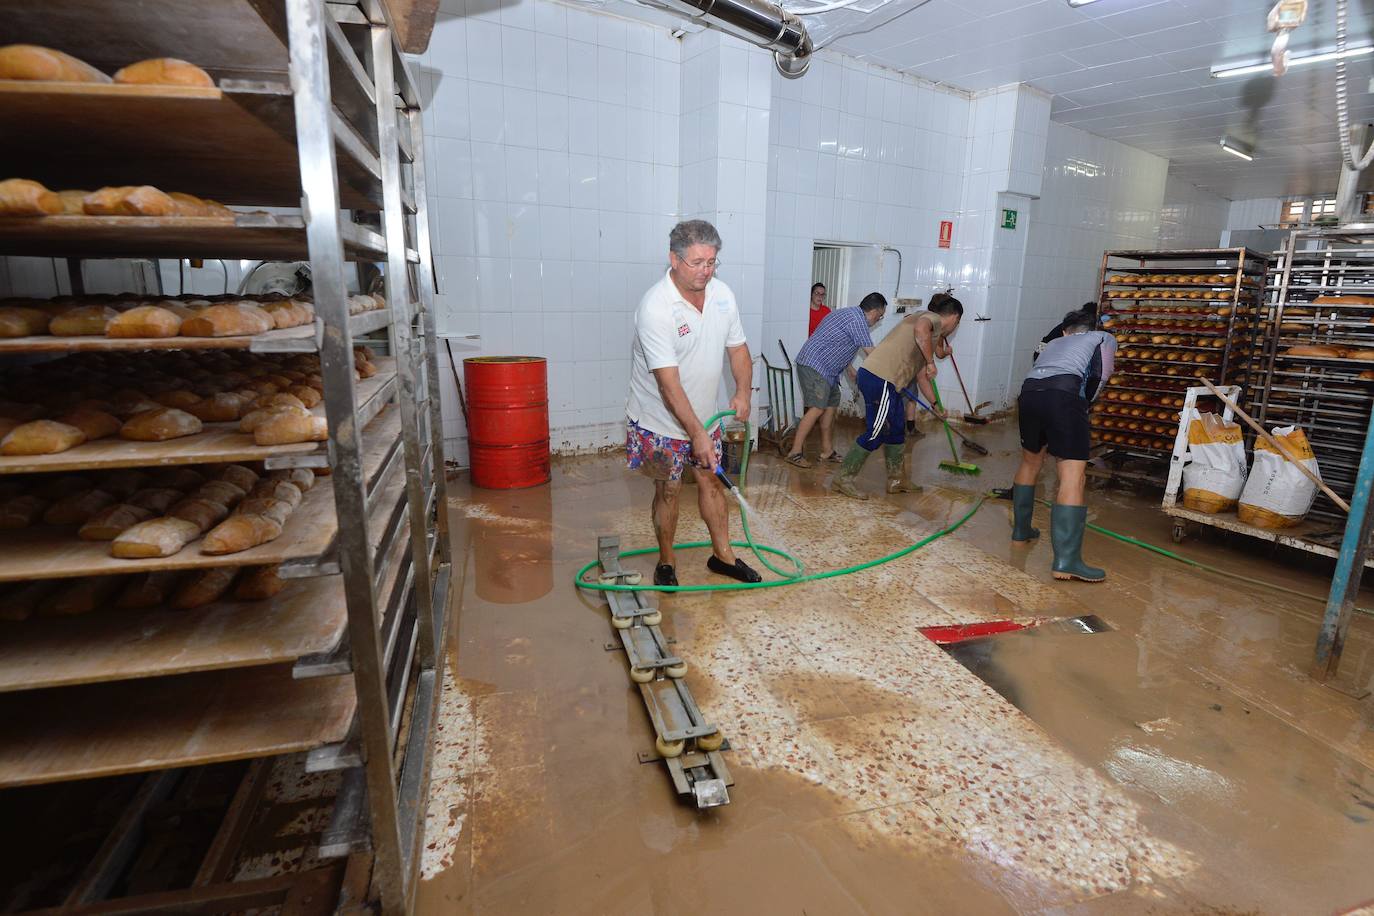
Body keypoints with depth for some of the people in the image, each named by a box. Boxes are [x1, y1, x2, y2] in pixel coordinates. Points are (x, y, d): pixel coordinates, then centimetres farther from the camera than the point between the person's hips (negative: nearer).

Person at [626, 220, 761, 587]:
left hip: (703, 414, 6)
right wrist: (697, 434, -32)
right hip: (660, 419, -6)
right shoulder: (655, 307, -27)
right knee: (669, 489, 4)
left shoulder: (722, 294, -5)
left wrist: (742, 392, -8)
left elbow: (737, 347, 7)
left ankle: (722, 554, 29)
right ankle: (666, 562, 24)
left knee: (711, 480, 14)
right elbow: (668, 381, -30)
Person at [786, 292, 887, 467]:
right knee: (817, 408, -15)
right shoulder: (858, 321, -13)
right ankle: (795, 452, -14)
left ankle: (827, 450, 17)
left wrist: (849, 369, 31)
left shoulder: (849, 314, 19)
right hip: (815, 365, -11)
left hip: (825, 368, 11)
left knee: (831, 404, 11)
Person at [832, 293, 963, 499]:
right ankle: (843, 479, 3)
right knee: (875, 433, -4)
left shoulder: (934, 334, 28)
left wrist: (935, 404, 39)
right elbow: (921, 330, -27)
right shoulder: (933, 318, 0)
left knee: (896, 429, 18)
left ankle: (896, 480, 29)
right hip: (880, 377, -10)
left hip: (886, 382, 10)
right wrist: (931, 362, -15)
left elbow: (921, 376, 33)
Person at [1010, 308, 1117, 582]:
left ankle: (1021, 529, 38)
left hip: (1029, 391, 5)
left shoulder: (1053, 343, 38)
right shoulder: (1104, 338, 27)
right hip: (1064, 395, -5)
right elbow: (1100, 374, 9)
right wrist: (1084, 403, 23)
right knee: (1073, 477, -7)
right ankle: (1066, 561, -13)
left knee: (1030, 462, 26)